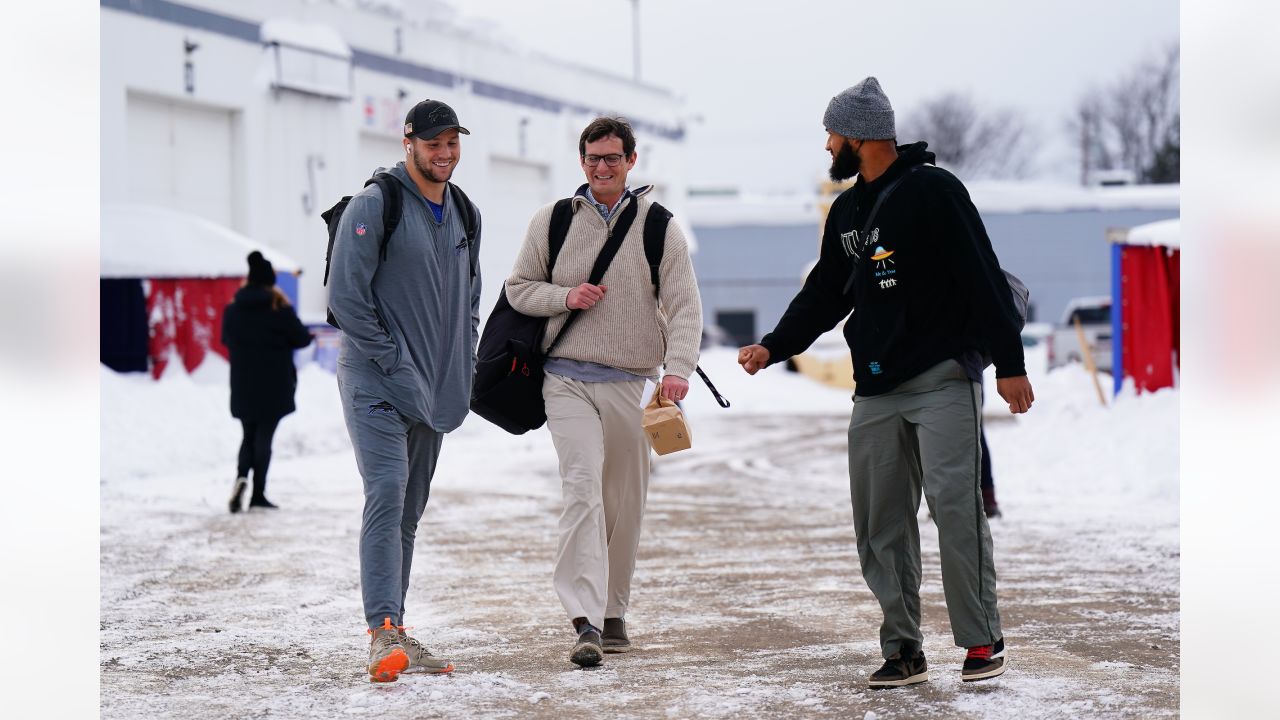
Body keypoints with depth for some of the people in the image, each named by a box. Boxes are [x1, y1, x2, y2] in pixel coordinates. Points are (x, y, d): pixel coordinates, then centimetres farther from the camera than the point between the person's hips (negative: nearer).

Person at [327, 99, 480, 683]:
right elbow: (345, 296, -13)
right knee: (386, 494, -18)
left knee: (409, 511, 10)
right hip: (377, 384, -7)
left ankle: (396, 634, 16)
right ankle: (383, 632, -23)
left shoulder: (465, 214, 13)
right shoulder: (374, 206, -10)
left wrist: (463, 362, 13)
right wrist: (392, 359, -15)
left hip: (434, 388, 7)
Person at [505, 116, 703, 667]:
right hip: (567, 378, -1)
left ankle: (612, 611, 24)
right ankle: (585, 620, -24)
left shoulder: (659, 227, 5)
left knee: (624, 503, 7)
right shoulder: (552, 221, 6)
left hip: (628, 383, 1)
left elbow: (684, 306, -1)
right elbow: (518, 288, 14)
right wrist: (565, 297, -7)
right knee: (582, 485, -17)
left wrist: (677, 368, -16)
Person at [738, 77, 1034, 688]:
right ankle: (902, 650, 11)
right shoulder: (847, 211, 16)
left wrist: (1009, 363, -15)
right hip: (876, 389, 7)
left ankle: (982, 642, -3)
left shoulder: (933, 191, -8)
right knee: (879, 523, 4)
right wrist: (774, 347, 10)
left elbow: (984, 278, -11)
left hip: (944, 379, -7)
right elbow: (824, 294, 22)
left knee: (956, 507, -12)